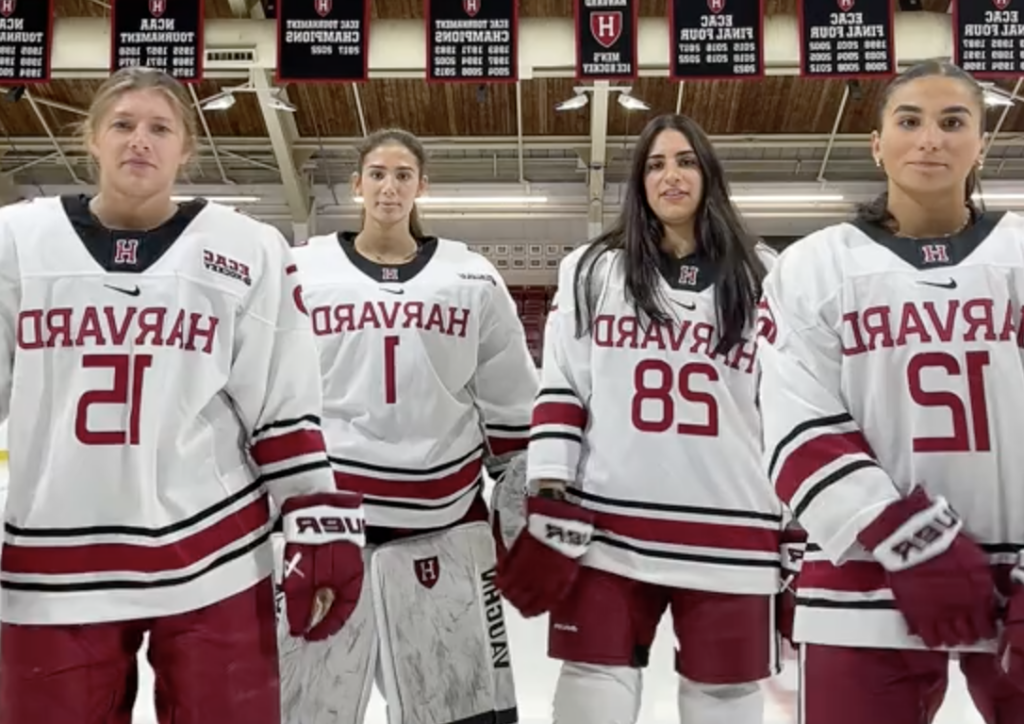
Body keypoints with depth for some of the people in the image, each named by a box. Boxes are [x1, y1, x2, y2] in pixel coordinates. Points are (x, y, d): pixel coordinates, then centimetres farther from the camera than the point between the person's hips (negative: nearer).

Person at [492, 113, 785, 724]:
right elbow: (559, 387, 6)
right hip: (607, 528, 0)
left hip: (732, 535, 1)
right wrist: (549, 501, -1)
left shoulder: (764, 277, 7)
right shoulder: (591, 270, 8)